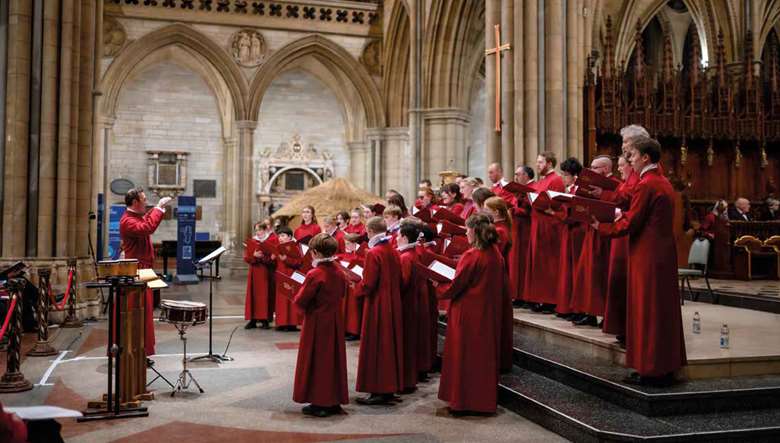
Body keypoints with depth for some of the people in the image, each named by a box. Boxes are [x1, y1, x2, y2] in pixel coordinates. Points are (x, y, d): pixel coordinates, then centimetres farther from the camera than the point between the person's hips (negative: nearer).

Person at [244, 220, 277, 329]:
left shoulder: (273, 241, -2)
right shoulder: (251, 241, 10)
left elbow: (274, 258, -8)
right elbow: (246, 258, 3)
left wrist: (263, 257, -22)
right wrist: (254, 256, -15)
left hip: (266, 273, -3)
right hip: (254, 272, 4)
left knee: (265, 295, -2)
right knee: (253, 295, 3)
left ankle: (265, 320, 3)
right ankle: (253, 320, 8)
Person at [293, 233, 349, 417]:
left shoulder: (315, 274, -20)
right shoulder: (339, 272, 2)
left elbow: (300, 301, -17)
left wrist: (297, 294, 4)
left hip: (317, 324, -6)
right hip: (335, 322, 7)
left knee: (317, 361, 4)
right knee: (334, 360, 13)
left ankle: (320, 403, 9)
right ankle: (334, 401, 20)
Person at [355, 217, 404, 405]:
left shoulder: (373, 253, -16)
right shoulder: (394, 252, 5)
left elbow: (367, 285, -16)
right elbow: (398, 280, 11)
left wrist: (358, 289, 2)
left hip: (377, 306, -7)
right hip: (393, 304, 7)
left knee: (375, 346, 1)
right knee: (390, 344, 13)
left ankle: (378, 391, 4)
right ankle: (390, 388, 21)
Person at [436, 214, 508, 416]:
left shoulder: (471, 256, -19)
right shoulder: (496, 254, 3)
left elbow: (454, 287, -16)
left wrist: (438, 286, 3)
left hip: (468, 314, -7)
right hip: (490, 313, 7)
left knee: (464, 357, 4)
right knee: (485, 355, 15)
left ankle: (462, 402, 10)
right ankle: (485, 400, 23)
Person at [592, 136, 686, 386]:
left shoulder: (645, 185, -15)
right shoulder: (664, 183, 14)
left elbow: (630, 224, -16)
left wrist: (601, 227, -4)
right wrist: (622, 214, 14)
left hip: (647, 255, -9)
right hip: (664, 251, 9)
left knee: (647, 311, -2)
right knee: (664, 309, 13)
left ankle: (651, 370, 4)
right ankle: (667, 367, 21)